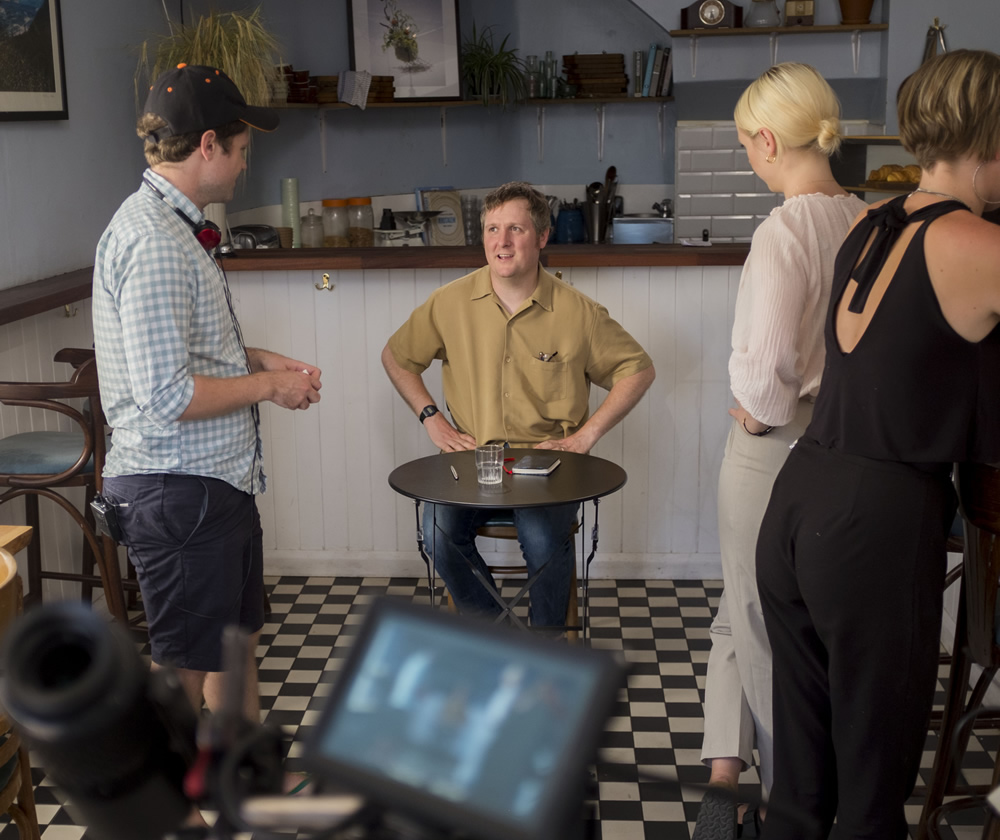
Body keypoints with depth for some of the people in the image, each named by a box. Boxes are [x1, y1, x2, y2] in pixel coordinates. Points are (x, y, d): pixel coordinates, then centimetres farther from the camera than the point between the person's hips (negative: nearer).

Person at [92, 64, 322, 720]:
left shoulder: (172, 226, 12)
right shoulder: (153, 242, -22)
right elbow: (168, 396, -26)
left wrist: (260, 359, 10)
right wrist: (269, 385, -14)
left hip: (219, 479, 11)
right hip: (179, 490, -11)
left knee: (237, 638, 22)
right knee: (184, 667, 5)